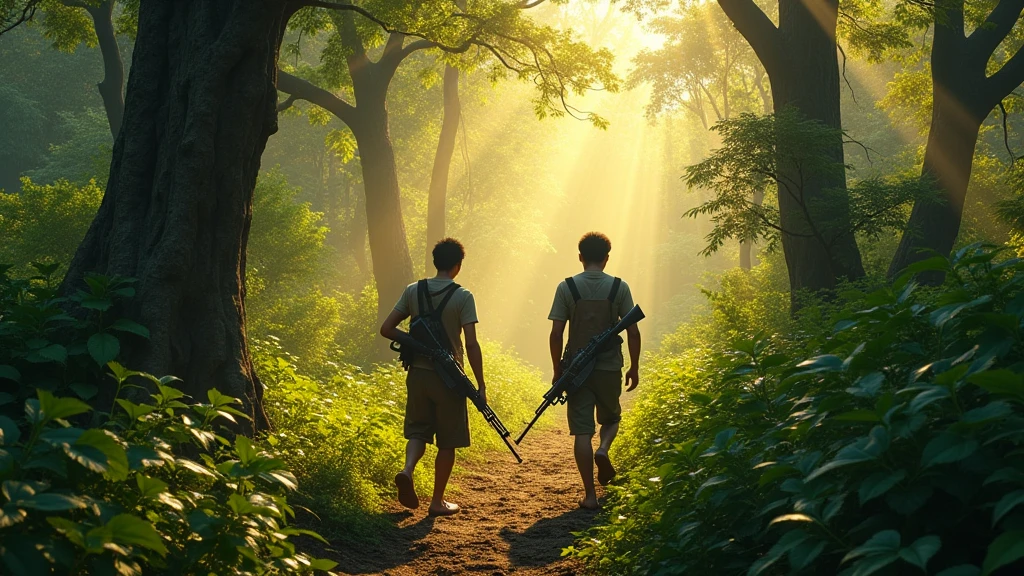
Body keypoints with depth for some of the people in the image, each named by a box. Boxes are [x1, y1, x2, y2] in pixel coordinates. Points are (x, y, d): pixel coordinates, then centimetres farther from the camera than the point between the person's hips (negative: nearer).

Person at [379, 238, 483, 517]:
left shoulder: (413, 291, 2)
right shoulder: (463, 297, -9)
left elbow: (386, 329, 2)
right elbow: (471, 345, -14)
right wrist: (481, 385, -7)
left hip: (418, 373, 3)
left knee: (418, 429, 17)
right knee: (447, 441, 8)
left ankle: (407, 470, -12)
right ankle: (438, 501, 14)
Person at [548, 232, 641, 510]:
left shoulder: (566, 287, -4)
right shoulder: (619, 287, -3)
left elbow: (556, 334, -7)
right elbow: (633, 331, -4)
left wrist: (557, 370, 3)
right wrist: (635, 368, 7)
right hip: (610, 368, 1)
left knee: (582, 432, 3)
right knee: (611, 417, 24)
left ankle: (590, 495, 2)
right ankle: (603, 449, -6)